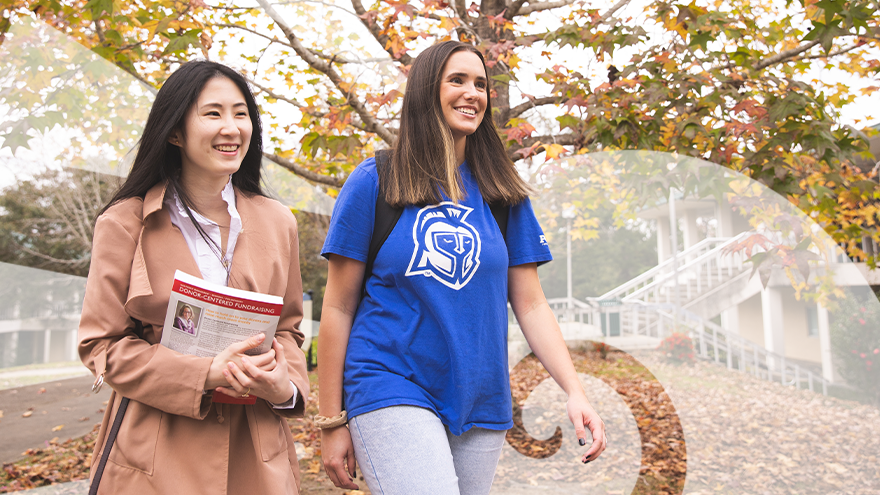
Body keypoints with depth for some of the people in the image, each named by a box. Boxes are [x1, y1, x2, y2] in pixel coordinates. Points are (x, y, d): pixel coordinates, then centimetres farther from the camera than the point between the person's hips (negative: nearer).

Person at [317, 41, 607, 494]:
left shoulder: (503, 195, 7)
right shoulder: (374, 184, -2)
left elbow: (531, 306, 6)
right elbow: (338, 308, -1)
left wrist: (575, 390, -7)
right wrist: (331, 423, -1)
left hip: (481, 404, 4)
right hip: (392, 389, -4)